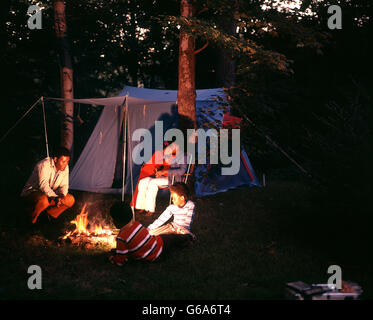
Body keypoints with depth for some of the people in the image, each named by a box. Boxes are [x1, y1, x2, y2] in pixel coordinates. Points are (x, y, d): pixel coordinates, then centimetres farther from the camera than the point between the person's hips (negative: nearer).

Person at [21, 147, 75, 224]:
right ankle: (31, 221, -12)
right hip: (32, 192, -7)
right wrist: (55, 198, -45)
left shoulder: (65, 167, -3)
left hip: (50, 195, 7)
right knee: (43, 200, -40)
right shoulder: (44, 165, -25)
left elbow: (64, 185, 1)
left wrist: (62, 196, -22)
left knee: (70, 200, -12)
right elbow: (43, 185, -34)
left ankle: (49, 216, 4)